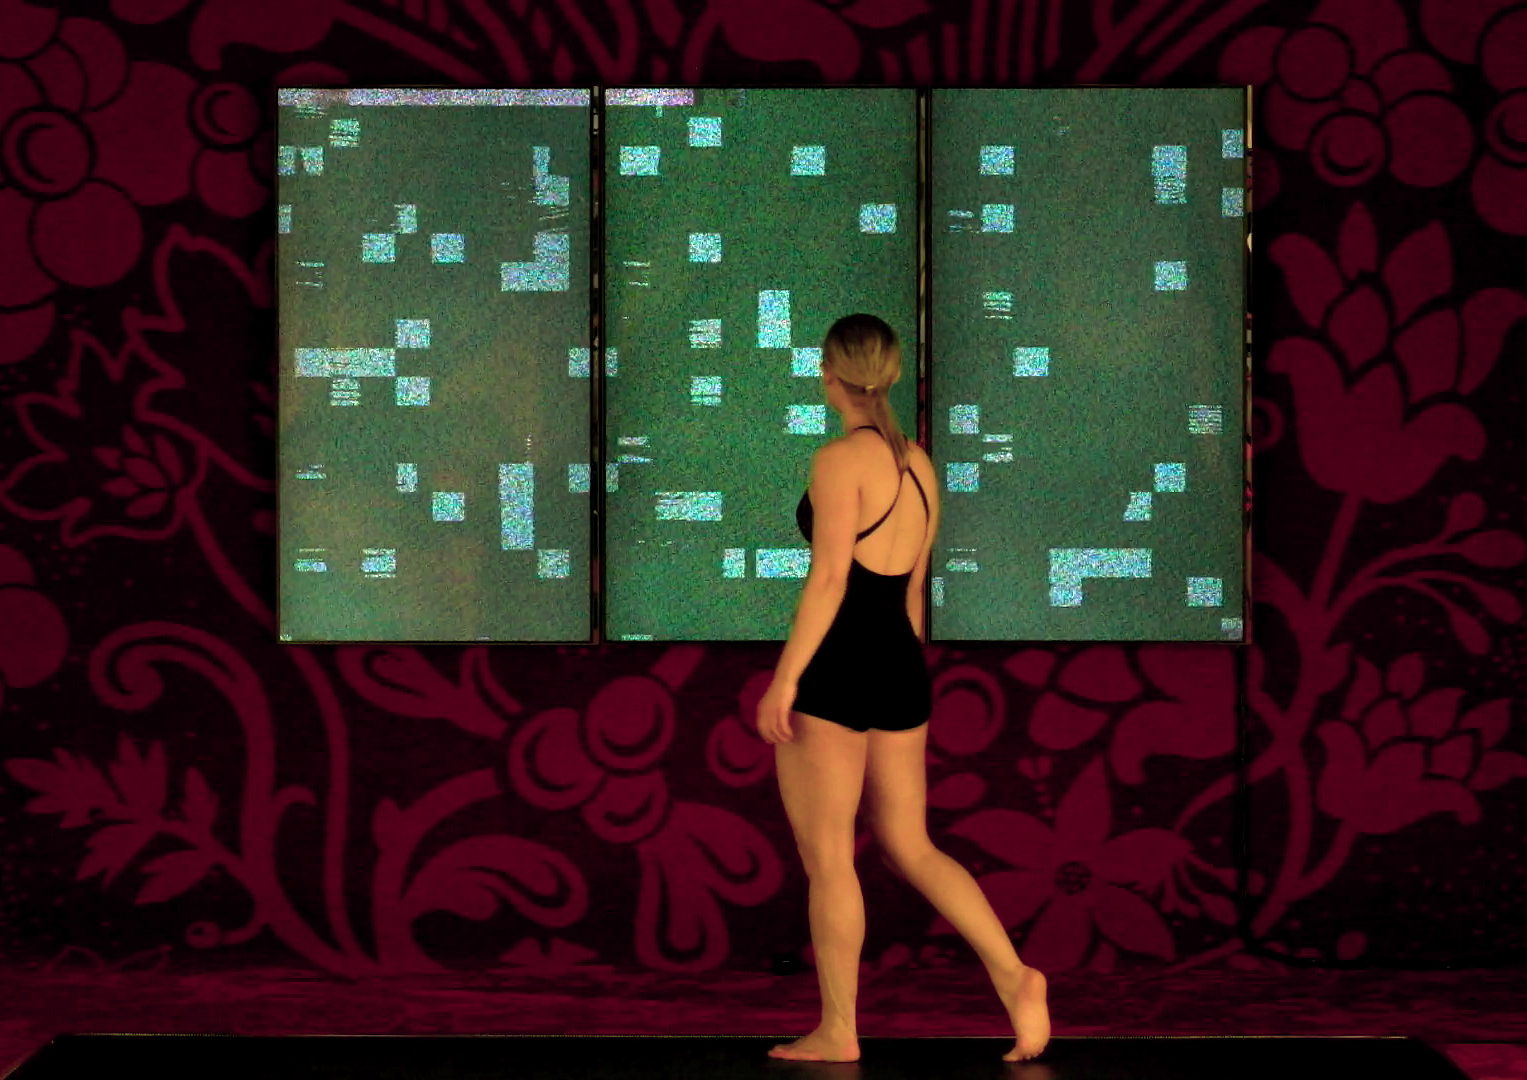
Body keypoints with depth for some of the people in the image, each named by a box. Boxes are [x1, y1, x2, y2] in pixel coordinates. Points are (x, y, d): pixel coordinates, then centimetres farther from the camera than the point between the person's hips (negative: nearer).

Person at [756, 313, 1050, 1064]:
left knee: (826, 856, 3)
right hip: (901, 666, 8)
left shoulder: (840, 459, -10)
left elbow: (829, 579, -17)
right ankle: (1012, 977, -3)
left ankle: (837, 1031, 10)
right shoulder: (919, 465, 13)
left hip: (836, 665, -8)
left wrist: (784, 679, -16)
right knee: (910, 848, 13)